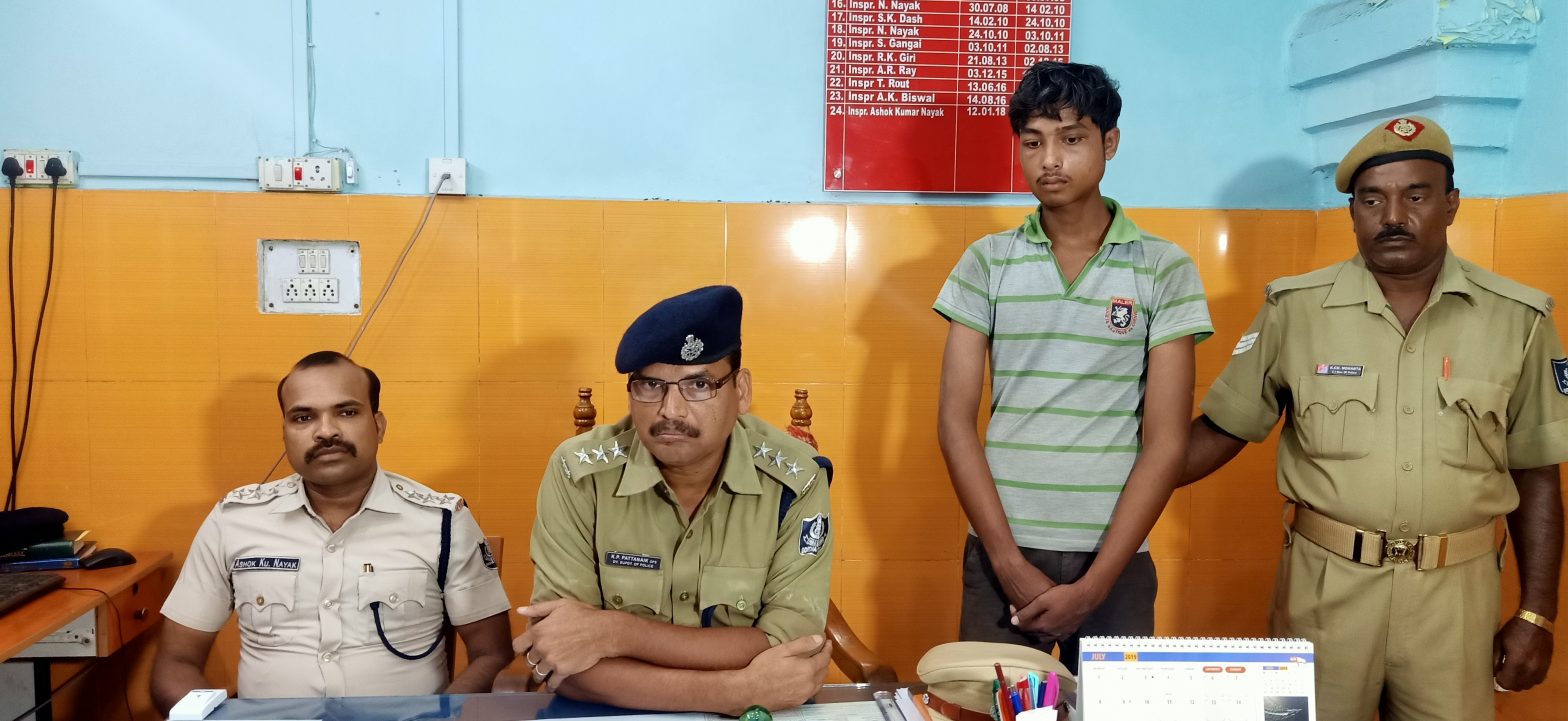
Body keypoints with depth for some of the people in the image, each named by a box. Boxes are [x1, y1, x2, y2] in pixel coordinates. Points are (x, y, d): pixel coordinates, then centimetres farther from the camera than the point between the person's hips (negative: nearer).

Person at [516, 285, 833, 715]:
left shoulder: (796, 480, -11)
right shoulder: (578, 473, -12)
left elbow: (791, 651, -17)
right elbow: (566, 666, -16)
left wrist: (616, 632, -23)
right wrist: (741, 690, -23)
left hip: (760, 709, 0)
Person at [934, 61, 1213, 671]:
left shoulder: (1164, 269, -2)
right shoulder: (987, 262, 2)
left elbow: (1166, 440, -5)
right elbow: (955, 420, -2)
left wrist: (1094, 584, -12)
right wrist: (1010, 562, -10)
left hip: (1116, 558, 0)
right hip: (1000, 553, 1)